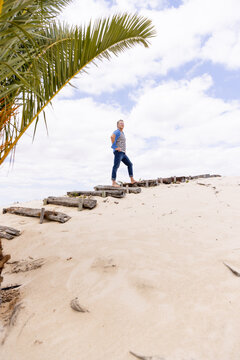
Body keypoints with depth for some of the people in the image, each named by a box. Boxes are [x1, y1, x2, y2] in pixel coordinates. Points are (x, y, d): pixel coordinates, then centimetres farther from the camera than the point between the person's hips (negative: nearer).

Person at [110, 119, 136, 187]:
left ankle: (132, 180, 11)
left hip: (122, 153, 10)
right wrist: (115, 147, -24)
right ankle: (114, 183, -13)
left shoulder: (122, 133, 25)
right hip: (118, 152, -10)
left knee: (130, 164, 9)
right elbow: (112, 137, -29)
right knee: (116, 167, -12)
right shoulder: (117, 132, -6)